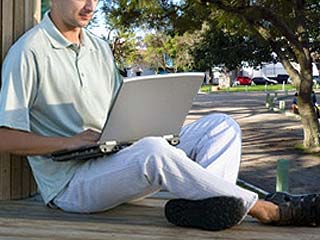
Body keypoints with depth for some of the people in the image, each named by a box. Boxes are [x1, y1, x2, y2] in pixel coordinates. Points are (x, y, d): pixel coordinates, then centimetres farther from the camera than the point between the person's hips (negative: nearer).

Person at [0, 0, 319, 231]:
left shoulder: (100, 48, 18)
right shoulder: (29, 52, -6)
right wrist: (70, 142, -19)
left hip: (116, 161, 8)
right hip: (70, 183, -7)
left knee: (221, 126, -6)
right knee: (153, 151, -38)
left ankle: (200, 202, -36)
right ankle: (269, 210, -25)